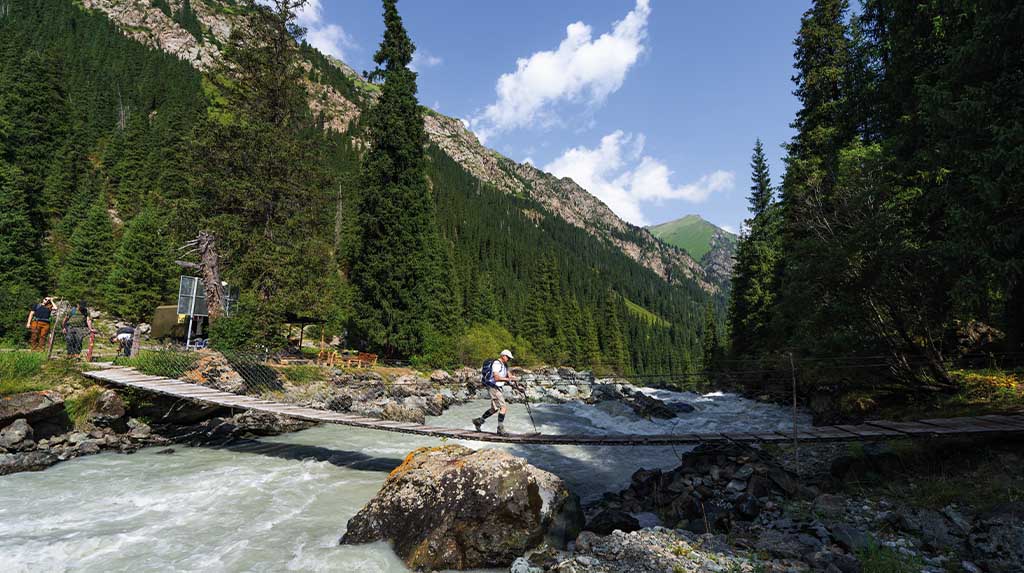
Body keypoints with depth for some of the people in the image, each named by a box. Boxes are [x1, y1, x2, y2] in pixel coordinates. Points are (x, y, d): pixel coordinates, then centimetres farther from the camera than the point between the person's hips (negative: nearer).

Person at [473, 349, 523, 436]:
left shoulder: (505, 365, 15)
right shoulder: (496, 363, -15)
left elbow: (509, 376, 13)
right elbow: (496, 377, -26)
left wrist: (518, 387, 4)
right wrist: (508, 379, -33)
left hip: (497, 388, 10)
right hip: (493, 387, -10)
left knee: (495, 408, 19)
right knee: (503, 407, -14)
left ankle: (479, 421, 32)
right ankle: (500, 429, -9)